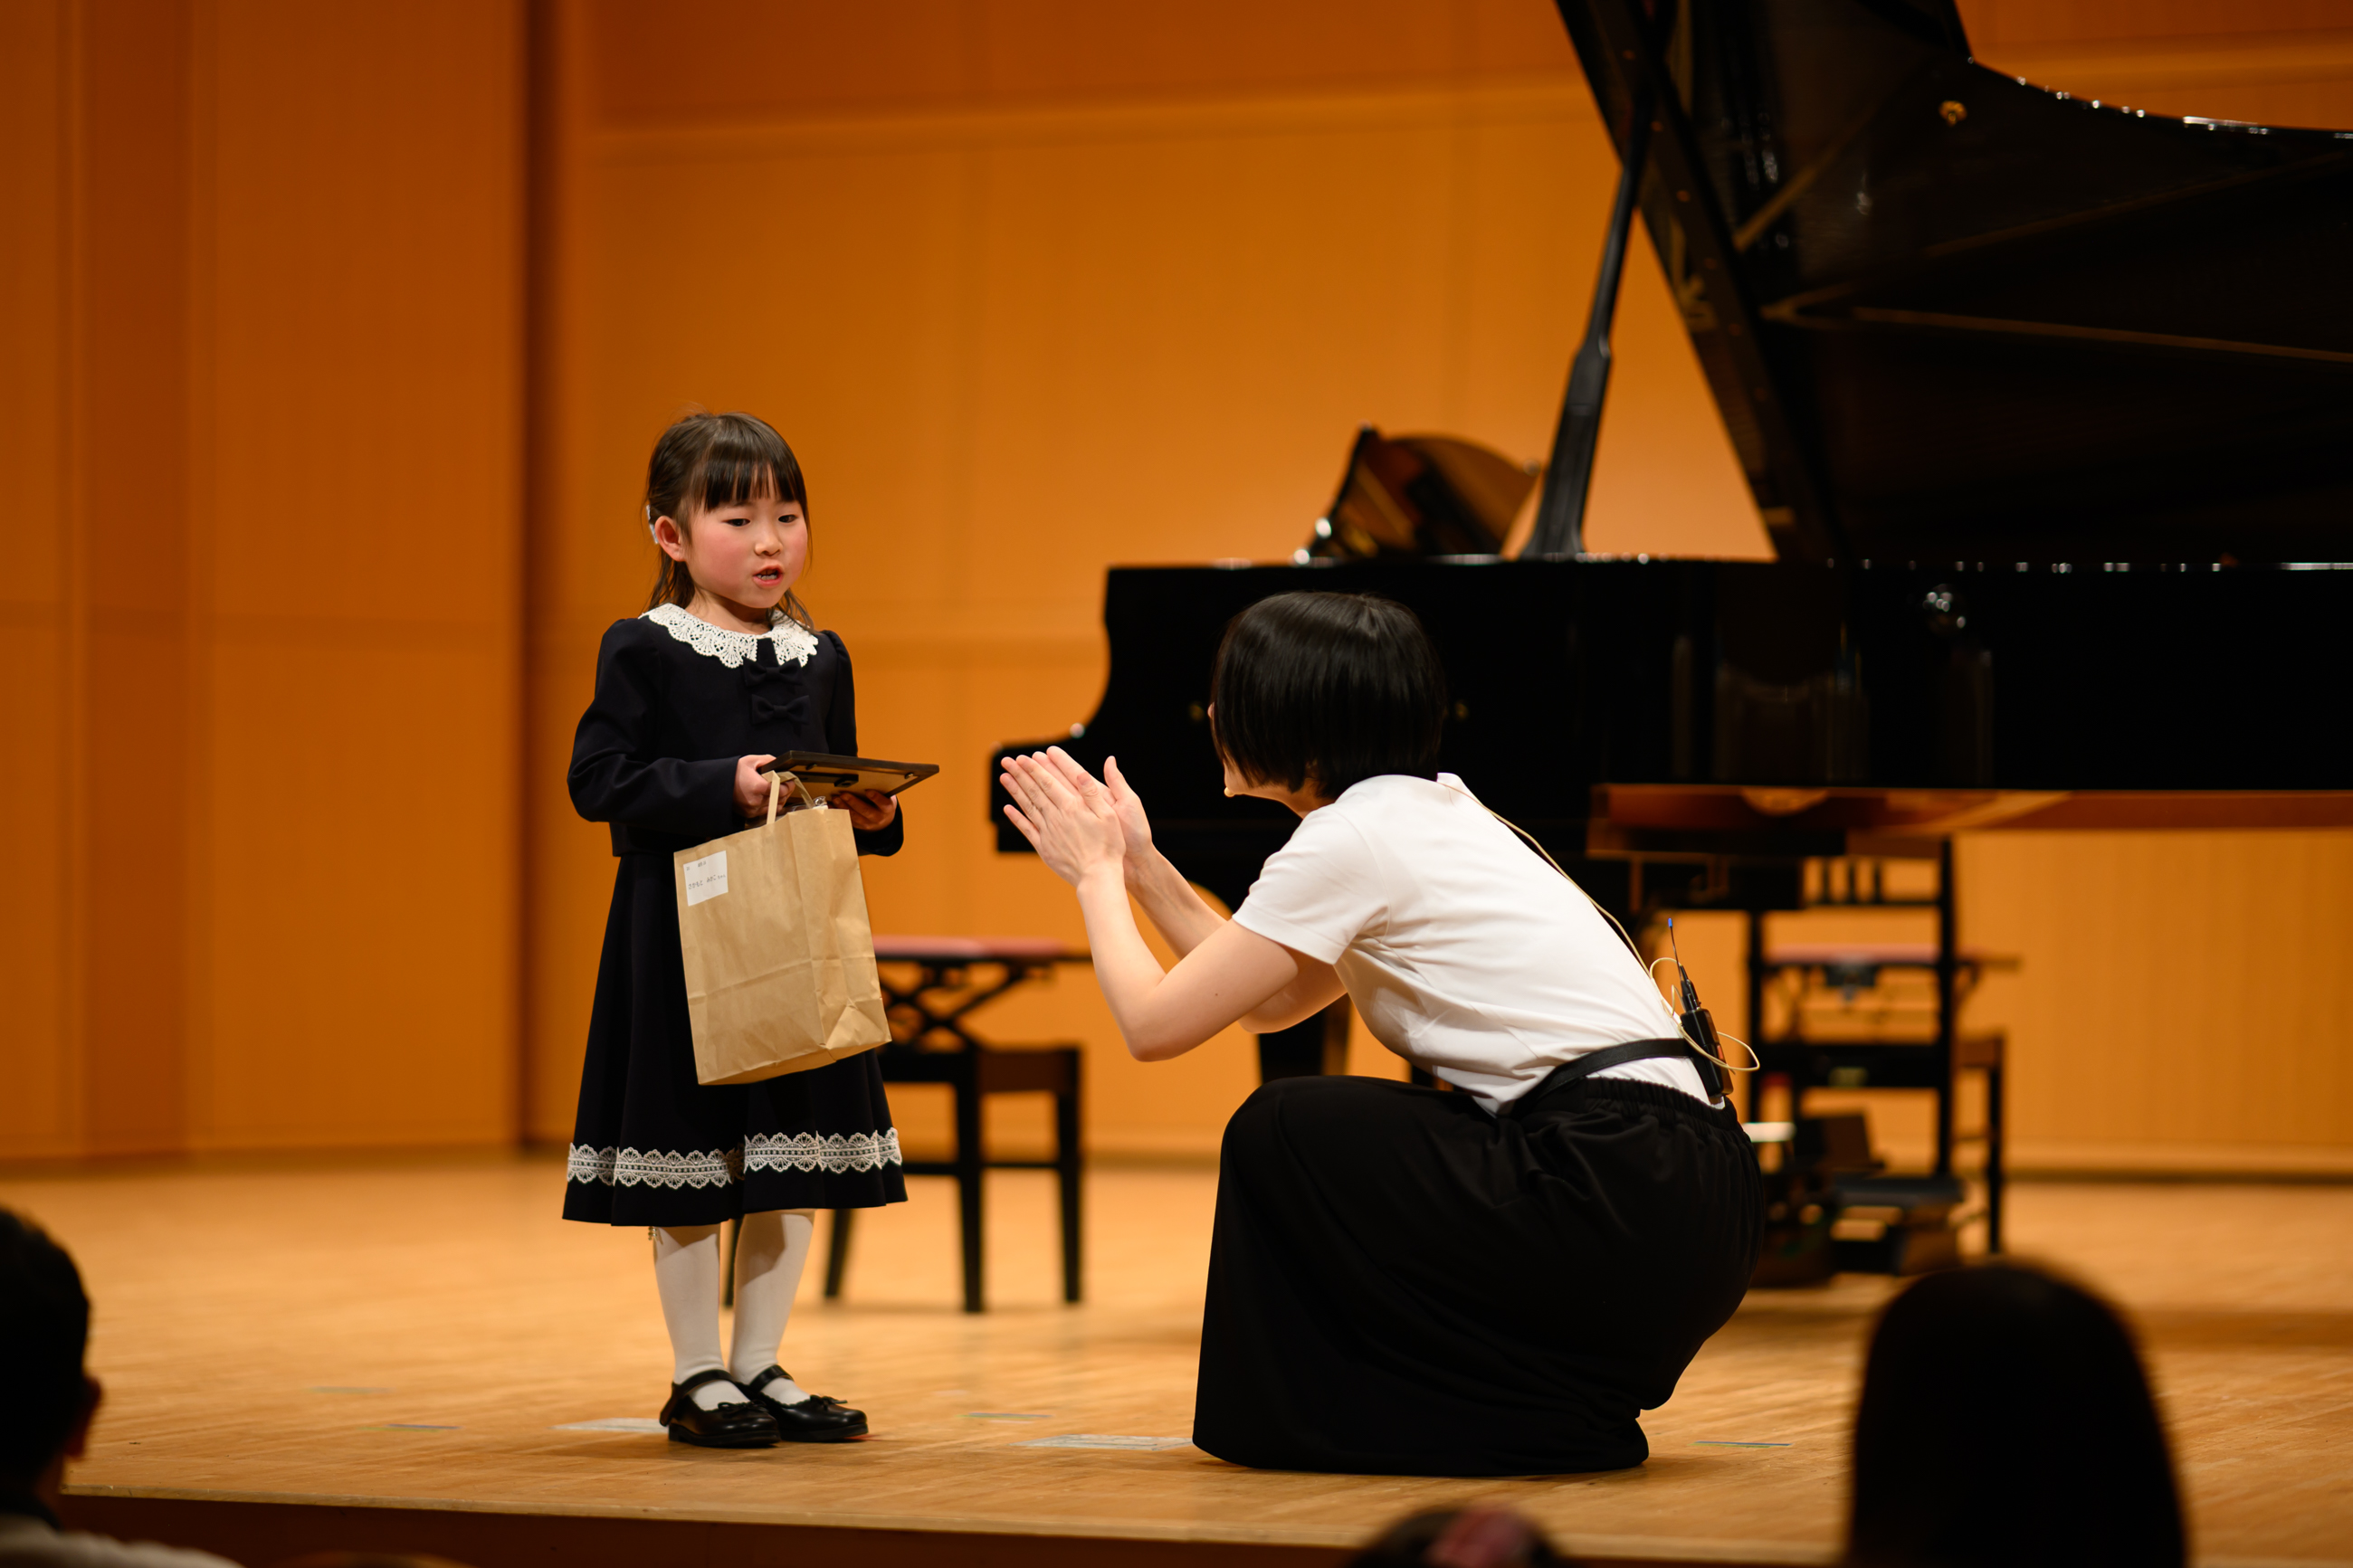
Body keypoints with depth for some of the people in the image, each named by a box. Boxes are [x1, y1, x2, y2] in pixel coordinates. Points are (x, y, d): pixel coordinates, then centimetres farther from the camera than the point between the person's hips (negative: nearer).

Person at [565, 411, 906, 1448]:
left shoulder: (818, 658, 10)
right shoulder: (644, 652, -7)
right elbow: (599, 780, -13)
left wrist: (871, 816, -4)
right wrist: (724, 787, -22)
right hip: (683, 940, -5)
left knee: (791, 1163, 9)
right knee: (688, 1166, 2)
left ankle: (760, 1368, 20)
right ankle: (697, 1378, 12)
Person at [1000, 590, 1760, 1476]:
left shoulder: (1350, 840, -8)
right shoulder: (1433, 812, 19)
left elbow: (1154, 1025, -5)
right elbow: (1270, 1006, 27)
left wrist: (1096, 876, 11)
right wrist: (1141, 868, 27)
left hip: (1623, 1200, -9)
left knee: (1282, 1134, -1)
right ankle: (1566, 1397, 16)